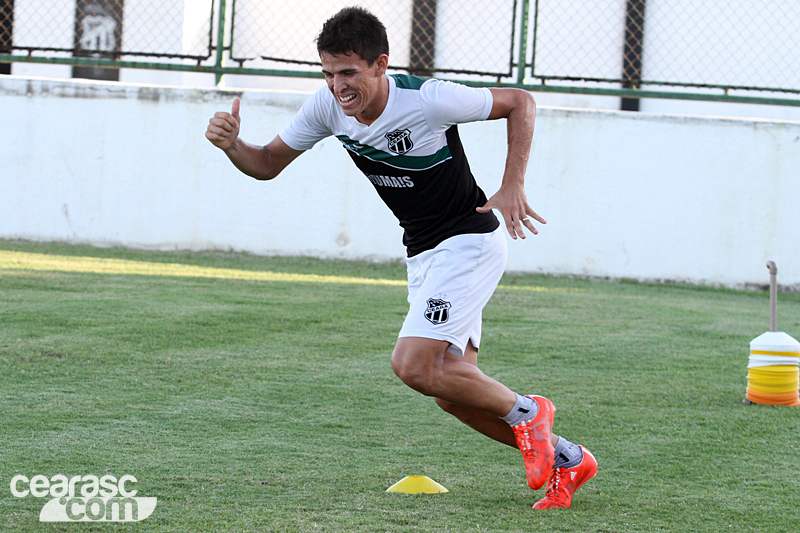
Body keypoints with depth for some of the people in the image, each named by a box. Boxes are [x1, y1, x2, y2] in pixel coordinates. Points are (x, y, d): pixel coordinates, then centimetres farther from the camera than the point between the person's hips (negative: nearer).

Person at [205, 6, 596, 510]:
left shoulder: (428, 100, -25)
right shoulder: (327, 106, -8)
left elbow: (520, 102, -11)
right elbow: (268, 164, 3)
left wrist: (512, 186, -18)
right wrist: (232, 145, -19)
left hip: (469, 241, -7)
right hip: (422, 255, 7)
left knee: (414, 365, -21)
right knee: (452, 389, 4)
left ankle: (525, 413, 2)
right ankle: (566, 460, 21)